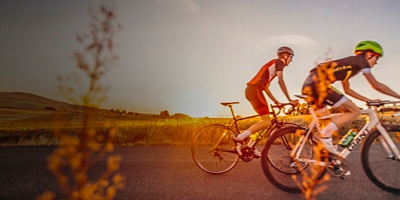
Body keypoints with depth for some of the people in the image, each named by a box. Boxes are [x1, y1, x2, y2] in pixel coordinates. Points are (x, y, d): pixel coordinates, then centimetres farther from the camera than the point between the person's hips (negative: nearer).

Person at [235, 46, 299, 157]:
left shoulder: (272, 64, 32)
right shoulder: (279, 62, 5)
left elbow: (266, 88, 29)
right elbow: (281, 81, -10)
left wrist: (276, 102, 27)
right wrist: (290, 100, -11)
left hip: (250, 90, 10)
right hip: (255, 90, -10)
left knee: (265, 120, 13)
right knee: (266, 122, -10)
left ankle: (251, 145, 11)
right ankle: (239, 138, -12)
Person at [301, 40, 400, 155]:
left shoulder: (348, 64, 31)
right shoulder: (361, 61, 7)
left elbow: (347, 90, 35)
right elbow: (376, 85, 3)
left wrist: (368, 100, 34)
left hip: (310, 84, 9)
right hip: (319, 84, -9)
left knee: (326, 122, 20)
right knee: (355, 111, -2)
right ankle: (325, 134, -11)